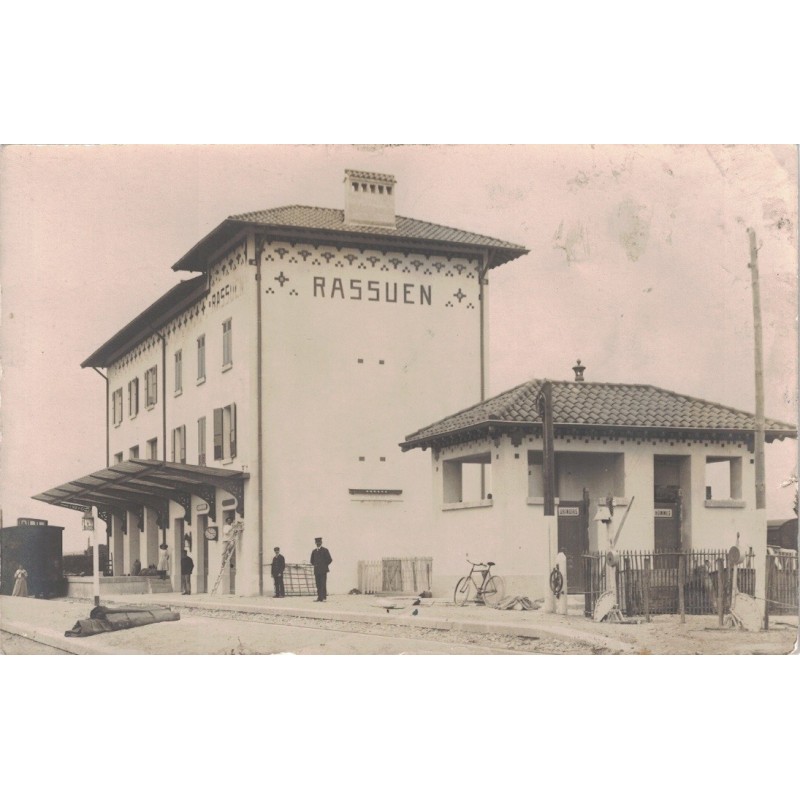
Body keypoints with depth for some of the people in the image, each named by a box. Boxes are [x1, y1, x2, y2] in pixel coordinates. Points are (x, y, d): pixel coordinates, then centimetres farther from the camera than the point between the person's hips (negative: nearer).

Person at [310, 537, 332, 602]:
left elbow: (329, 559, 0)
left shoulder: (325, 550, 3)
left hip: (323, 570, -4)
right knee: (318, 585, 1)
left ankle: (323, 597, -12)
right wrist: (314, 564, 9)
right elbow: (312, 560, 25)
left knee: (323, 584, -10)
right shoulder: (314, 551, 16)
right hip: (316, 570, 4)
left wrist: (324, 565, -2)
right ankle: (319, 597, 1)